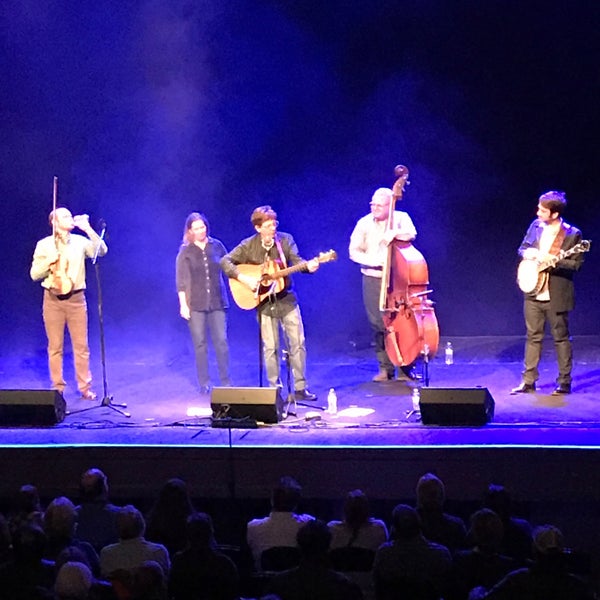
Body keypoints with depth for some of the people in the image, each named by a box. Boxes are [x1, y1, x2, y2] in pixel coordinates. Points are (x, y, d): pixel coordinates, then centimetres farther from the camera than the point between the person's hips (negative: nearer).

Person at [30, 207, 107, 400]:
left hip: (76, 298, 1)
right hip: (53, 299, -1)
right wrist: (49, 261, -14)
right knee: (55, 347, 4)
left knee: (81, 346, 1)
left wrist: (87, 229, -17)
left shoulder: (80, 241, 3)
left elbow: (101, 250, -12)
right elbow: (34, 274, 2)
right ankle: (58, 388, 11)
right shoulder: (44, 245, 1)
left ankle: (85, 388, 8)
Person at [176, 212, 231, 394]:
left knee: (221, 341, -2)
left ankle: (226, 382, 5)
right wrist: (183, 304, -7)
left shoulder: (217, 246, 5)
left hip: (217, 302, 1)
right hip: (195, 304, -1)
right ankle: (204, 383, 10)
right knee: (200, 343, 2)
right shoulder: (185, 251, 0)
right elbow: (180, 280, -2)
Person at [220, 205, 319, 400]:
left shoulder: (285, 240, -2)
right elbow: (225, 261, -7)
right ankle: (275, 390, 12)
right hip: (264, 302, -1)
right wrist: (244, 279, -19)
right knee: (270, 347, 3)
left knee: (298, 343, 0)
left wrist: (308, 266, -31)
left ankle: (300, 387, 9)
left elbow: (296, 261, -9)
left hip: (286, 299, 1)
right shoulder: (248, 246, -6)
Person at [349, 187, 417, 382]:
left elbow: (411, 233, -17)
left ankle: (404, 369, 6)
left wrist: (394, 233, -34)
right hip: (373, 279, 1)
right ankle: (385, 368, 11)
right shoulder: (364, 223, 5)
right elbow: (354, 251, 3)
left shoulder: (401, 218, 1)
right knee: (378, 324, 1)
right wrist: (372, 261, -12)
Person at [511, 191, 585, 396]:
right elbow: (523, 248, 15)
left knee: (561, 338, 4)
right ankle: (528, 381, 15)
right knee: (533, 336, 10)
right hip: (534, 292, 5)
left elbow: (576, 264, -12)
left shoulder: (572, 234, -11)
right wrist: (528, 253, -8)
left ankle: (564, 382, 13)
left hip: (556, 295, -5)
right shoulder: (536, 226, 4)